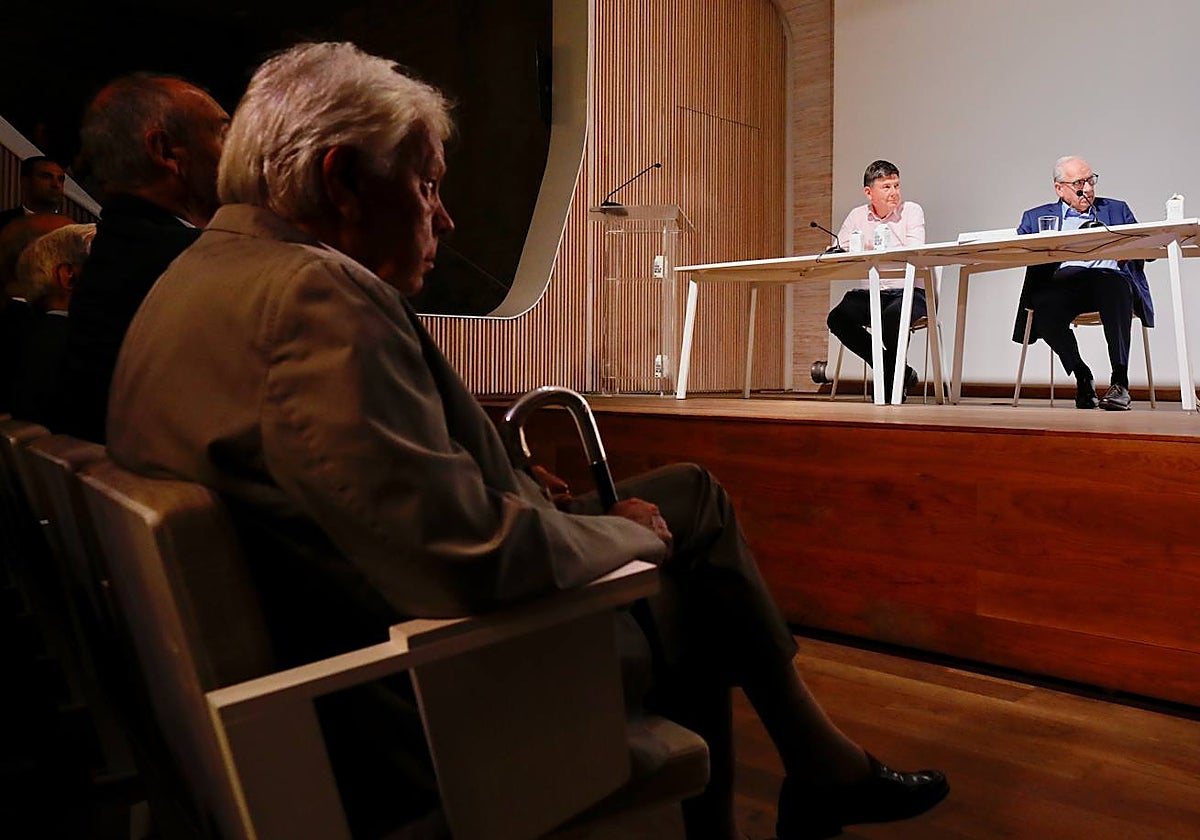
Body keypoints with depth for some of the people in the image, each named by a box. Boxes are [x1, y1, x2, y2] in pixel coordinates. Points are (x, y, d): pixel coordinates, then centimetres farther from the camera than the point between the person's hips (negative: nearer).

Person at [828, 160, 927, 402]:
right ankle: (901, 373, -9)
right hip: (869, 293, 4)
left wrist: (873, 252, -15)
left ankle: (893, 379, -9)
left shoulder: (911, 210, 4)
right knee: (837, 318, -23)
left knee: (893, 316, -37)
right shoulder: (857, 216, 14)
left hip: (907, 291, -4)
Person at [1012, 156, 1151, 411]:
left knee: (1116, 288, -36)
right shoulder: (1037, 216, 26)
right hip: (1062, 278, 0)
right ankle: (1082, 377, -19)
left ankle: (1120, 381, -37)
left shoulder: (1117, 209, 29)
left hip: (1109, 275, 0)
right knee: (1043, 306, -35)